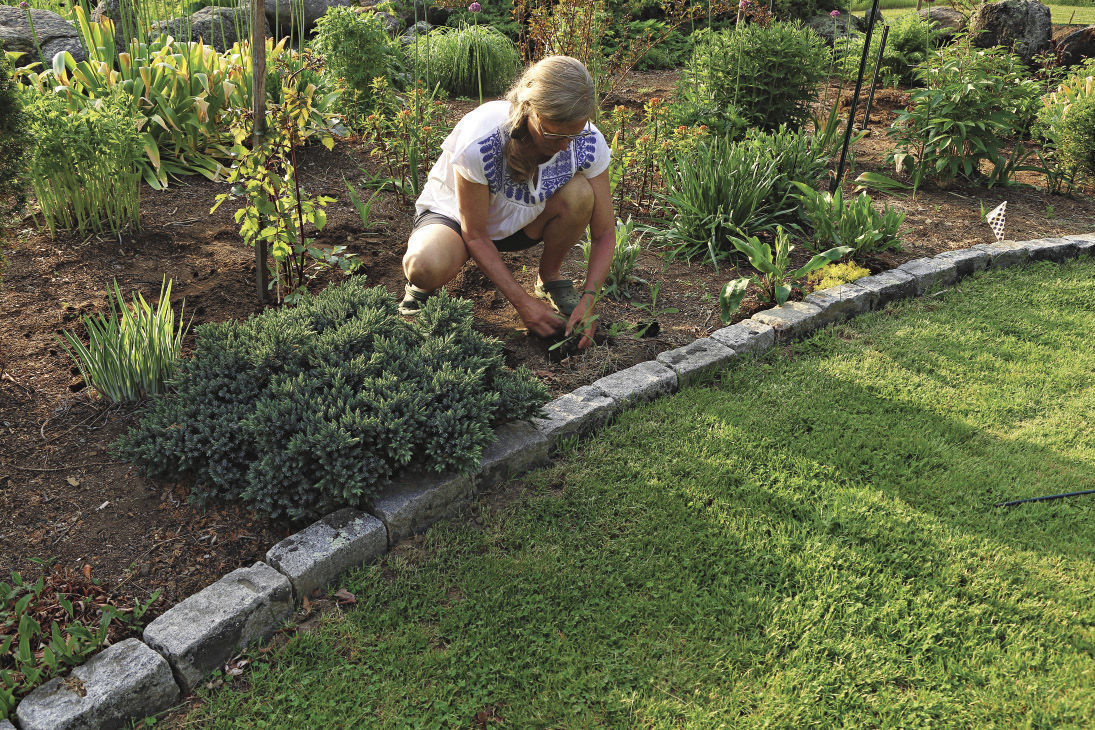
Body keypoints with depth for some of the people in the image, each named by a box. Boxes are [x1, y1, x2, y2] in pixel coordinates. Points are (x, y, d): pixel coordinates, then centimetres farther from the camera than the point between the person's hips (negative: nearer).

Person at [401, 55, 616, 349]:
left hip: (523, 221, 4)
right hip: (456, 215, -4)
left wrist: (588, 300, -28)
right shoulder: (478, 142, -36)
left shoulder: (588, 142, -25)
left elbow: (604, 234, -15)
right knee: (425, 267, -38)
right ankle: (422, 284, 2)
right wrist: (523, 302, -25)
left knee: (579, 193, -29)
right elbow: (475, 236, -24)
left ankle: (550, 279, -1)